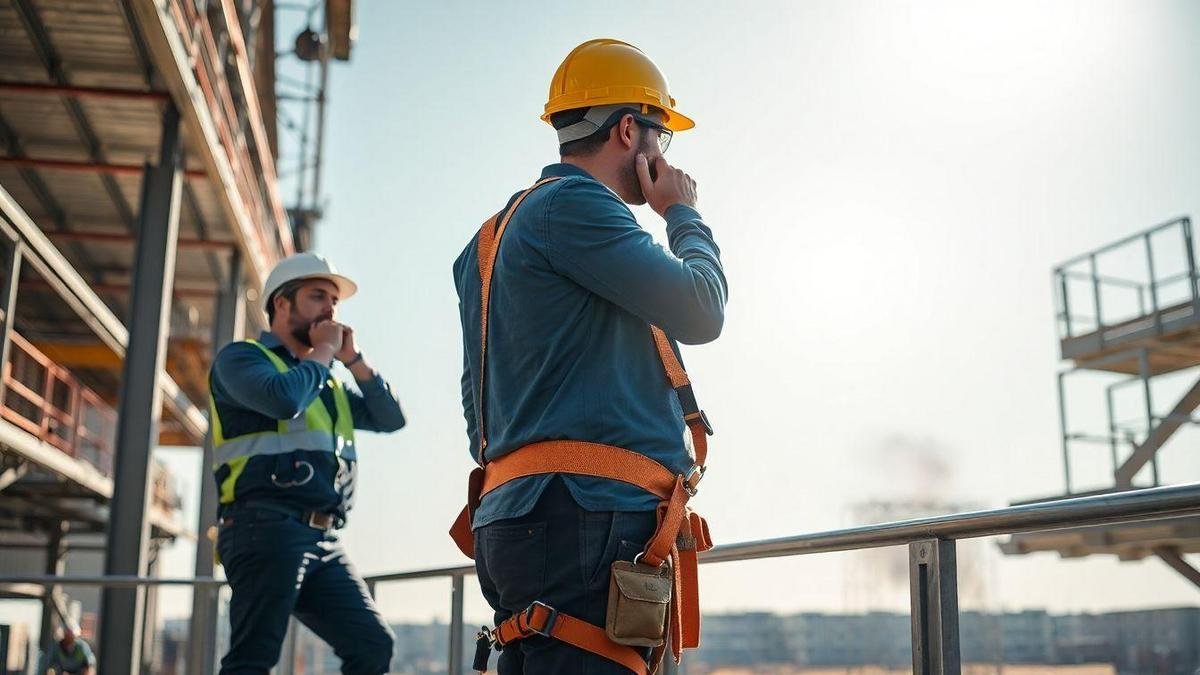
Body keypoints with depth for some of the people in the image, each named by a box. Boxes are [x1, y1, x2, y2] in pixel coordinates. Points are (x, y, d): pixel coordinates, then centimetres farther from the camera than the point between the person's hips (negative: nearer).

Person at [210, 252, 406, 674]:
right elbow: (283, 398, -17)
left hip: (322, 541, 8)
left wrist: (353, 360, 14)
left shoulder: (326, 383, 28)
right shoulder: (242, 357, 5)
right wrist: (324, 351, 0)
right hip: (268, 529, -8)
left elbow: (390, 419, 22)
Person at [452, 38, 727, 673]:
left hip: (515, 518, 10)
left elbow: (477, 401, 26)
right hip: (587, 516, -10)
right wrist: (686, 217, 9)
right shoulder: (570, 204, -5)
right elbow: (699, 312, -9)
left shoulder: (495, 235, 25)